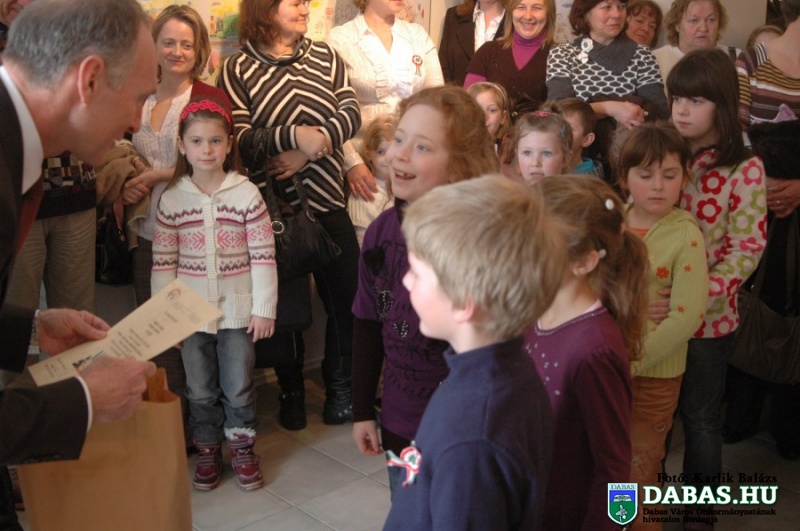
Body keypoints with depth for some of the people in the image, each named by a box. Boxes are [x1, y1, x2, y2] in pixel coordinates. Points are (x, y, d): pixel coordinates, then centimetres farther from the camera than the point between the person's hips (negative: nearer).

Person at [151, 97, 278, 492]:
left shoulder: (247, 194, -7)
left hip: (238, 310, -1)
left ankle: (242, 447, 28)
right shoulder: (171, 199, -2)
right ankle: (208, 450, 30)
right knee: (200, 389, 13)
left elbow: (263, 257, -7)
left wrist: (264, 309, -8)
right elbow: (163, 263, 0)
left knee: (238, 387, 9)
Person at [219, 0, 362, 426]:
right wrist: (295, 136, -23)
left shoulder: (325, 56, 10)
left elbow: (351, 111, -2)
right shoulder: (238, 69, -1)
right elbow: (239, 138, -11)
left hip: (328, 200, 3)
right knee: (285, 300, 10)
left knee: (346, 295, 3)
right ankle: (291, 389, 29)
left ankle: (340, 387, 22)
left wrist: (312, 148, -16)